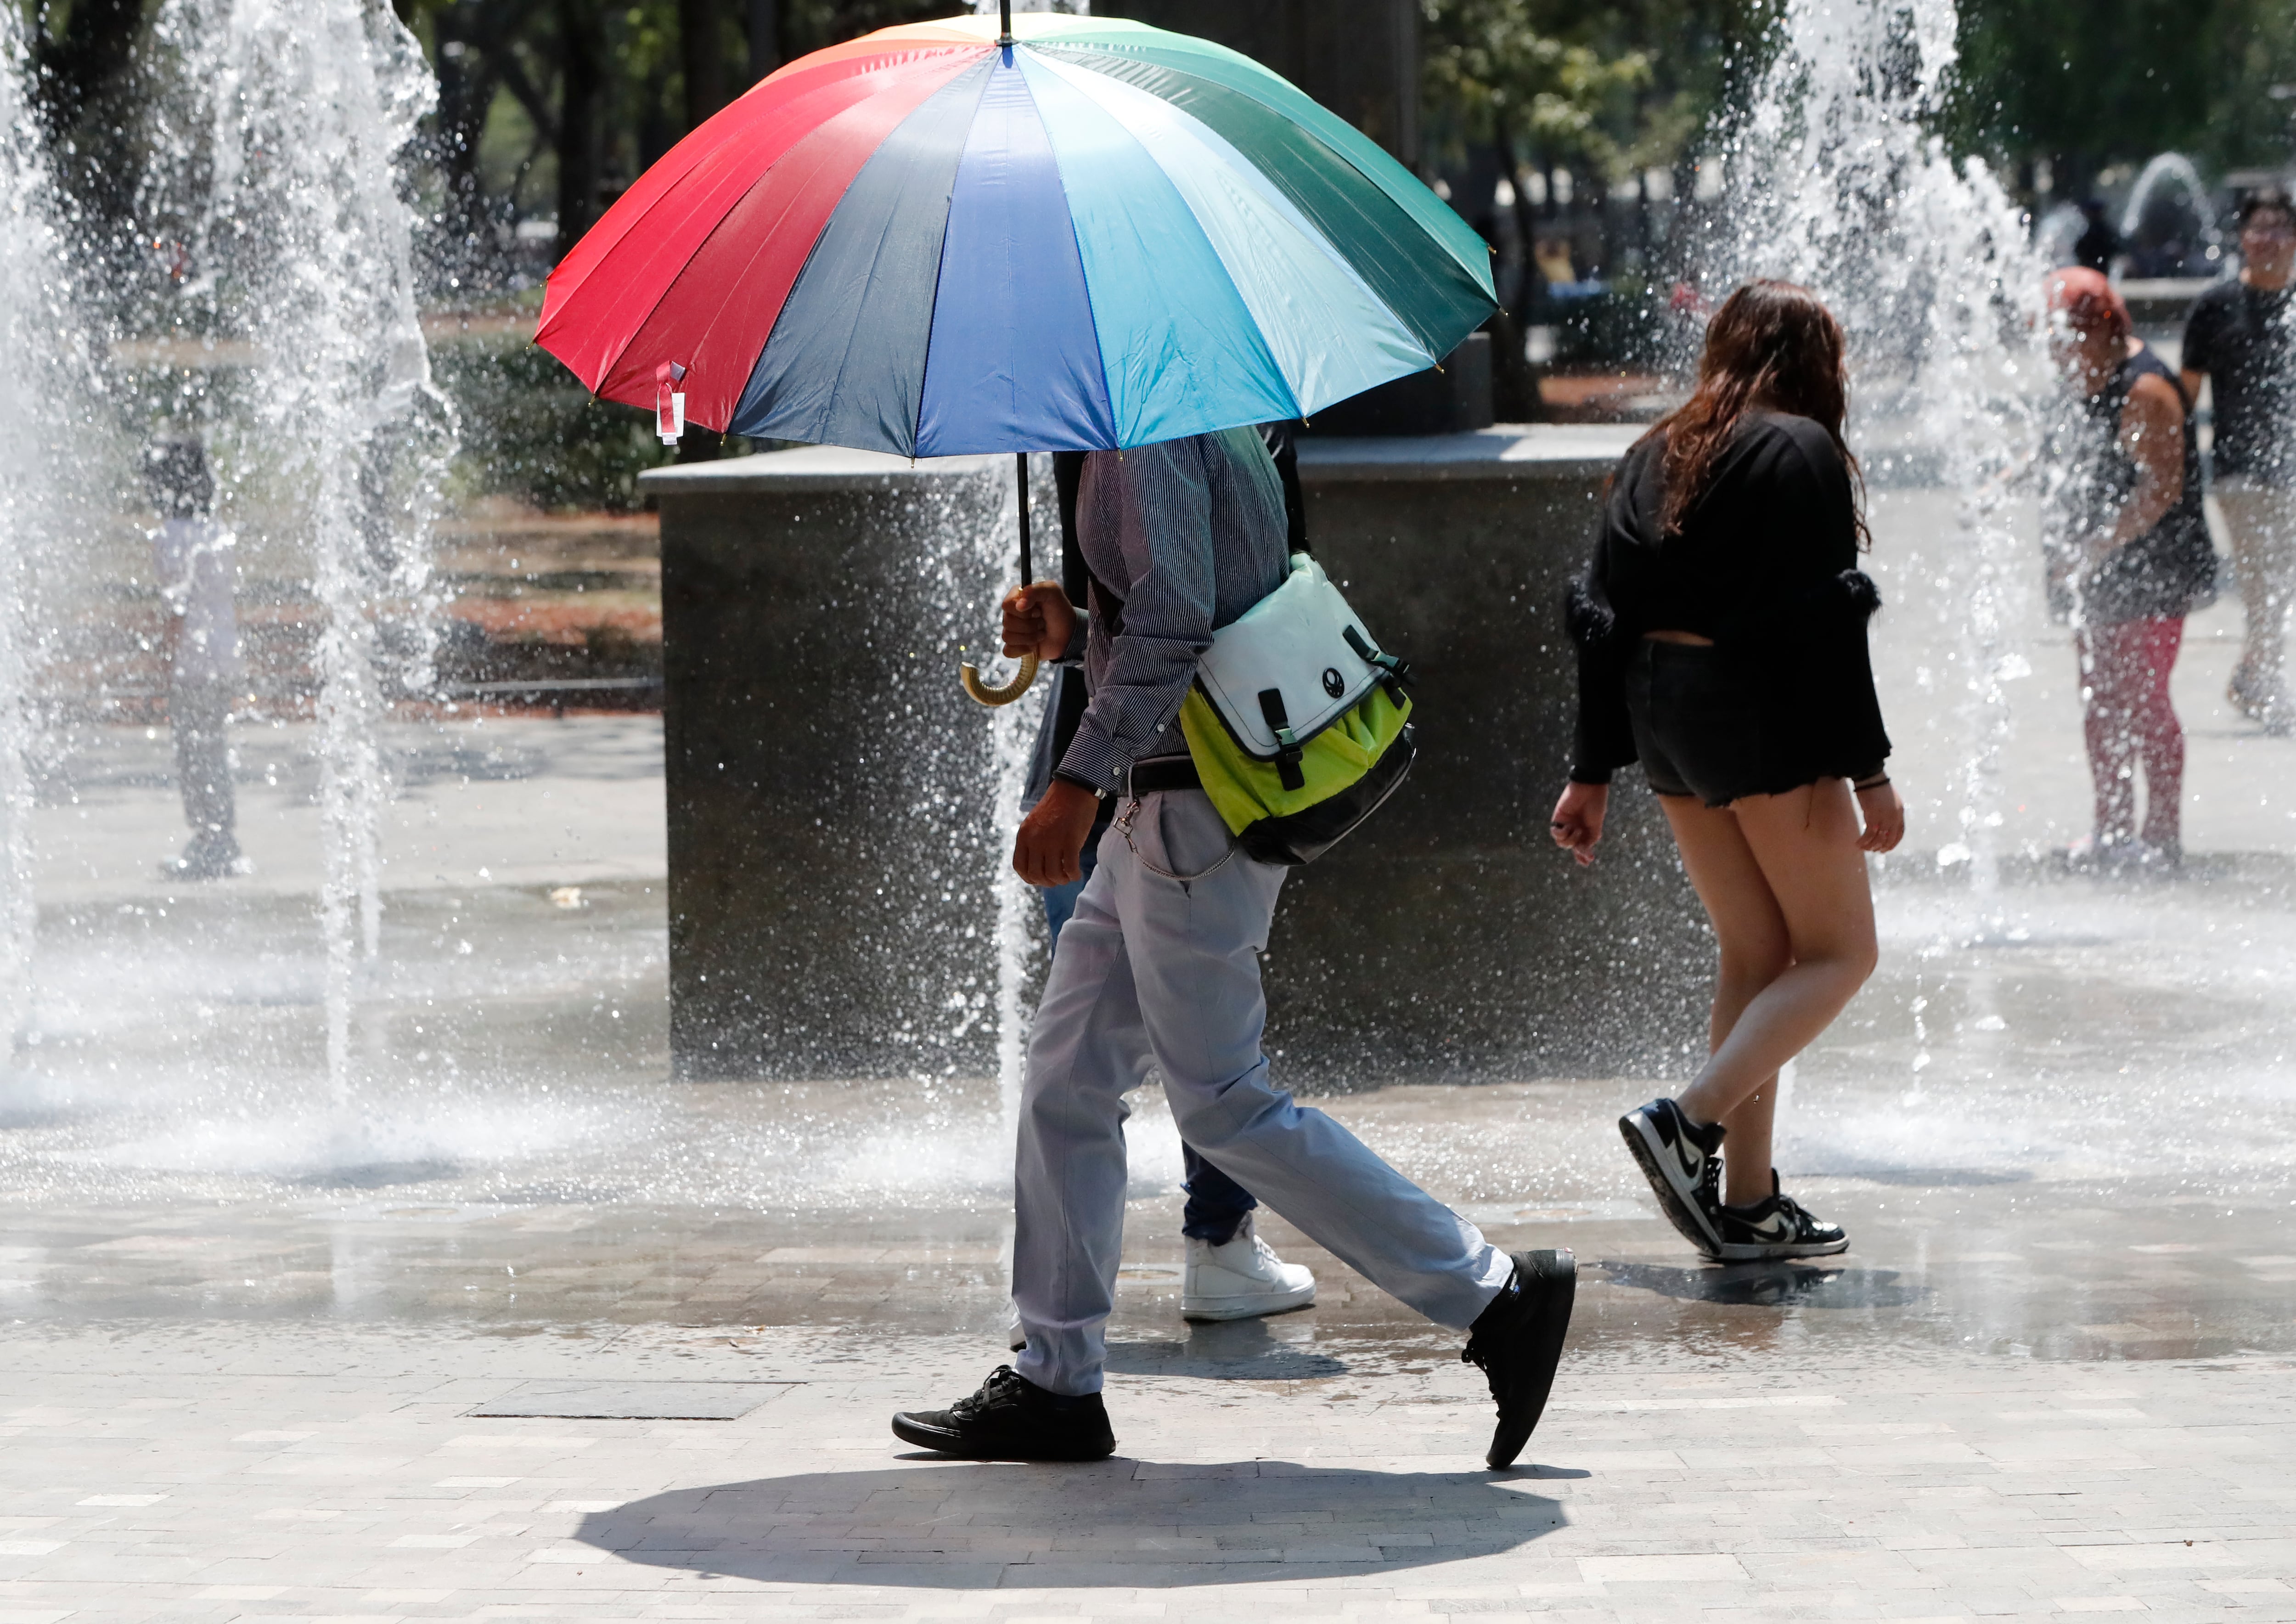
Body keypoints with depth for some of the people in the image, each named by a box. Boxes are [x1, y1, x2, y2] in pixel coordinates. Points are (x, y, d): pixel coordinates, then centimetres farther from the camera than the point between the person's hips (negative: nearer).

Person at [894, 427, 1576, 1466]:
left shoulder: (1147, 438, -14)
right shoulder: (1204, 429, 17)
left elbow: (1174, 621, -25)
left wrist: (1079, 783, -26)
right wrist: (1073, 635, 8)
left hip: (1194, 812, -11)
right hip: (1167, 807, 11)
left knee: (1222, 1106, -6)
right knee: (1067, 1080, 12)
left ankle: (1497, 1299, -3)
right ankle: (1056, 1384, 16)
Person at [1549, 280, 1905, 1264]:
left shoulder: (1657, 456, 13)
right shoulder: (1800, 449, -7)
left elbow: (1604, 616, 11)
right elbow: (1825, 620, -14)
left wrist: (1592, 773, 14)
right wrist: (1864, 769, -13)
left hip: (1659, 709, 7)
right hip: (1762, 715, -7)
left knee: (1755, 953, 13)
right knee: (1838, 950, 1)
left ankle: (1747, 1201, 8)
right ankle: (1692, 1122, -18)